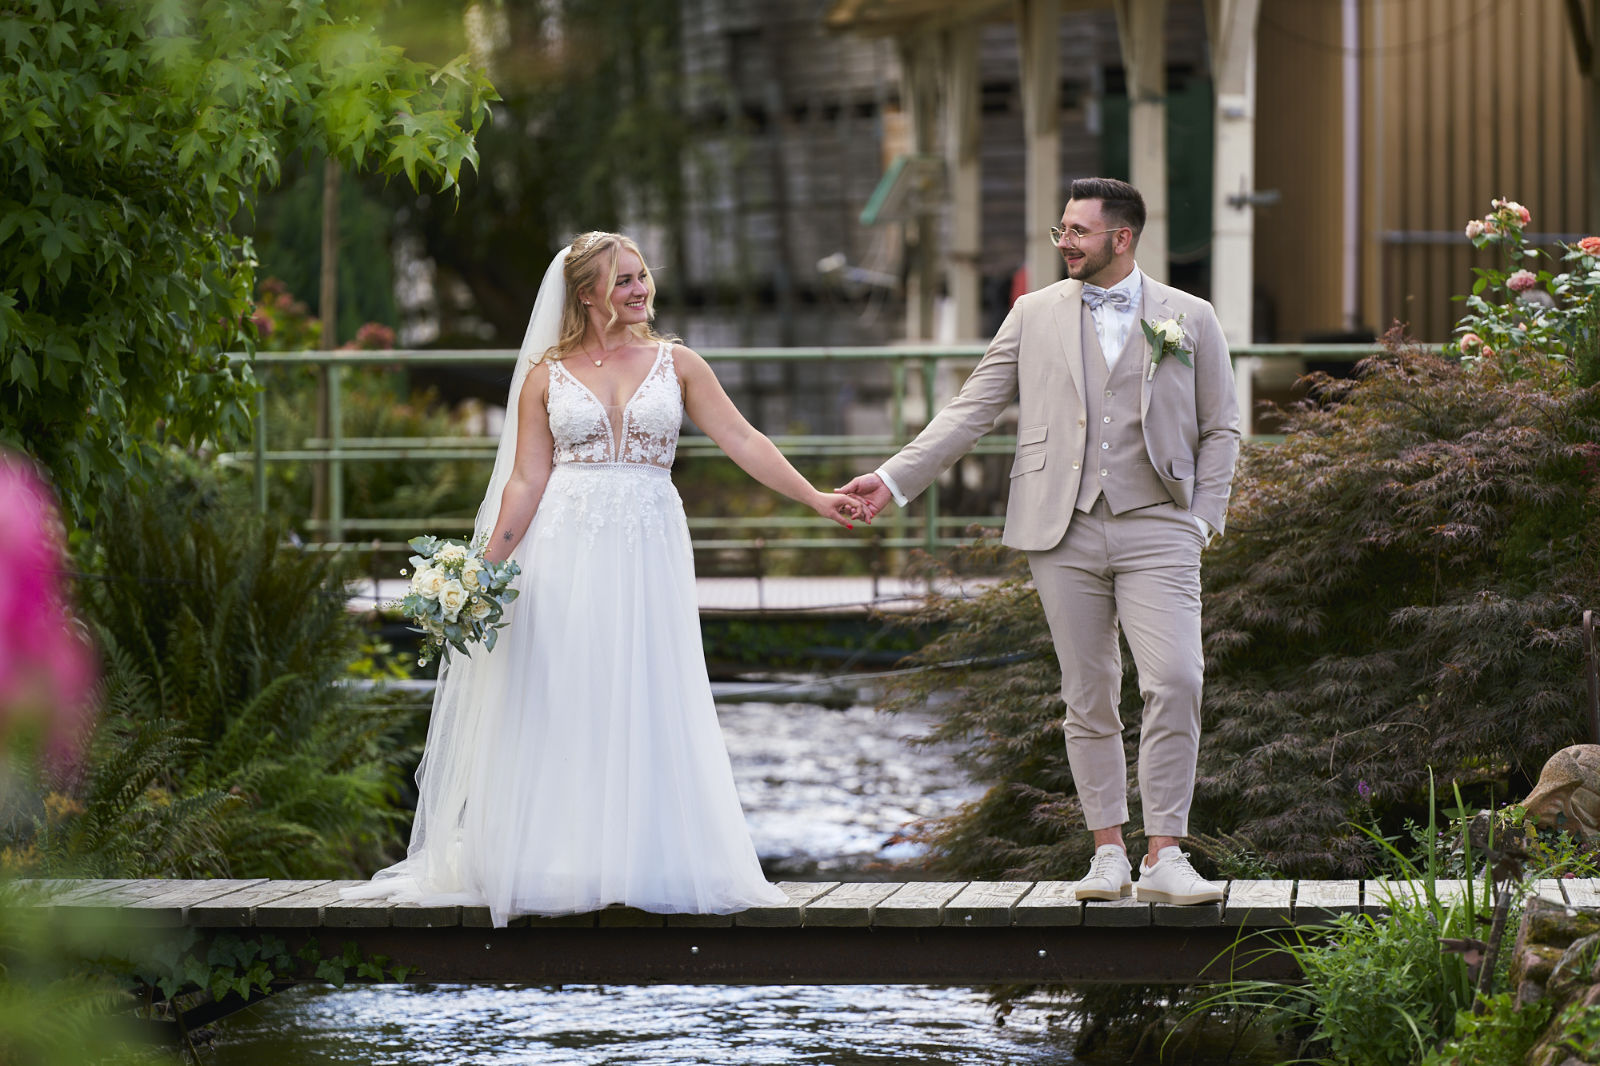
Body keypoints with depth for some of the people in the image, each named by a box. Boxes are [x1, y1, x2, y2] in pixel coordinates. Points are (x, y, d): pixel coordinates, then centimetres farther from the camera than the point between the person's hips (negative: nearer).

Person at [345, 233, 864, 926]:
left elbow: (742, 441, 4)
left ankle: (645, 864, 5)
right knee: (561, 707, -1)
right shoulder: (548, 375, 6)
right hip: (564, 550, -1)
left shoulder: (676, 364, 8)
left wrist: (814, 498, -4)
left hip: (648, 552, 1)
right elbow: (526, 481, 4)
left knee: (646, 710, 0)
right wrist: (486, 569, -5)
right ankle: (559, 865, 5)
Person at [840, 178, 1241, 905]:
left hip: (1156, 526, -1)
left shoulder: (1190, 320, 7)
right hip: (1064, 532, 2)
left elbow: (1220, 429, 12)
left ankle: (1164, 858, -10)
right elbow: (971, 411, 9)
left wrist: (1202, 519, 1)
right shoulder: (1035, 315, 10)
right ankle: (1109, 853, 12)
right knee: (1088, 699, 4)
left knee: (1175, 683, -14)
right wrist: (895, 479, 1)